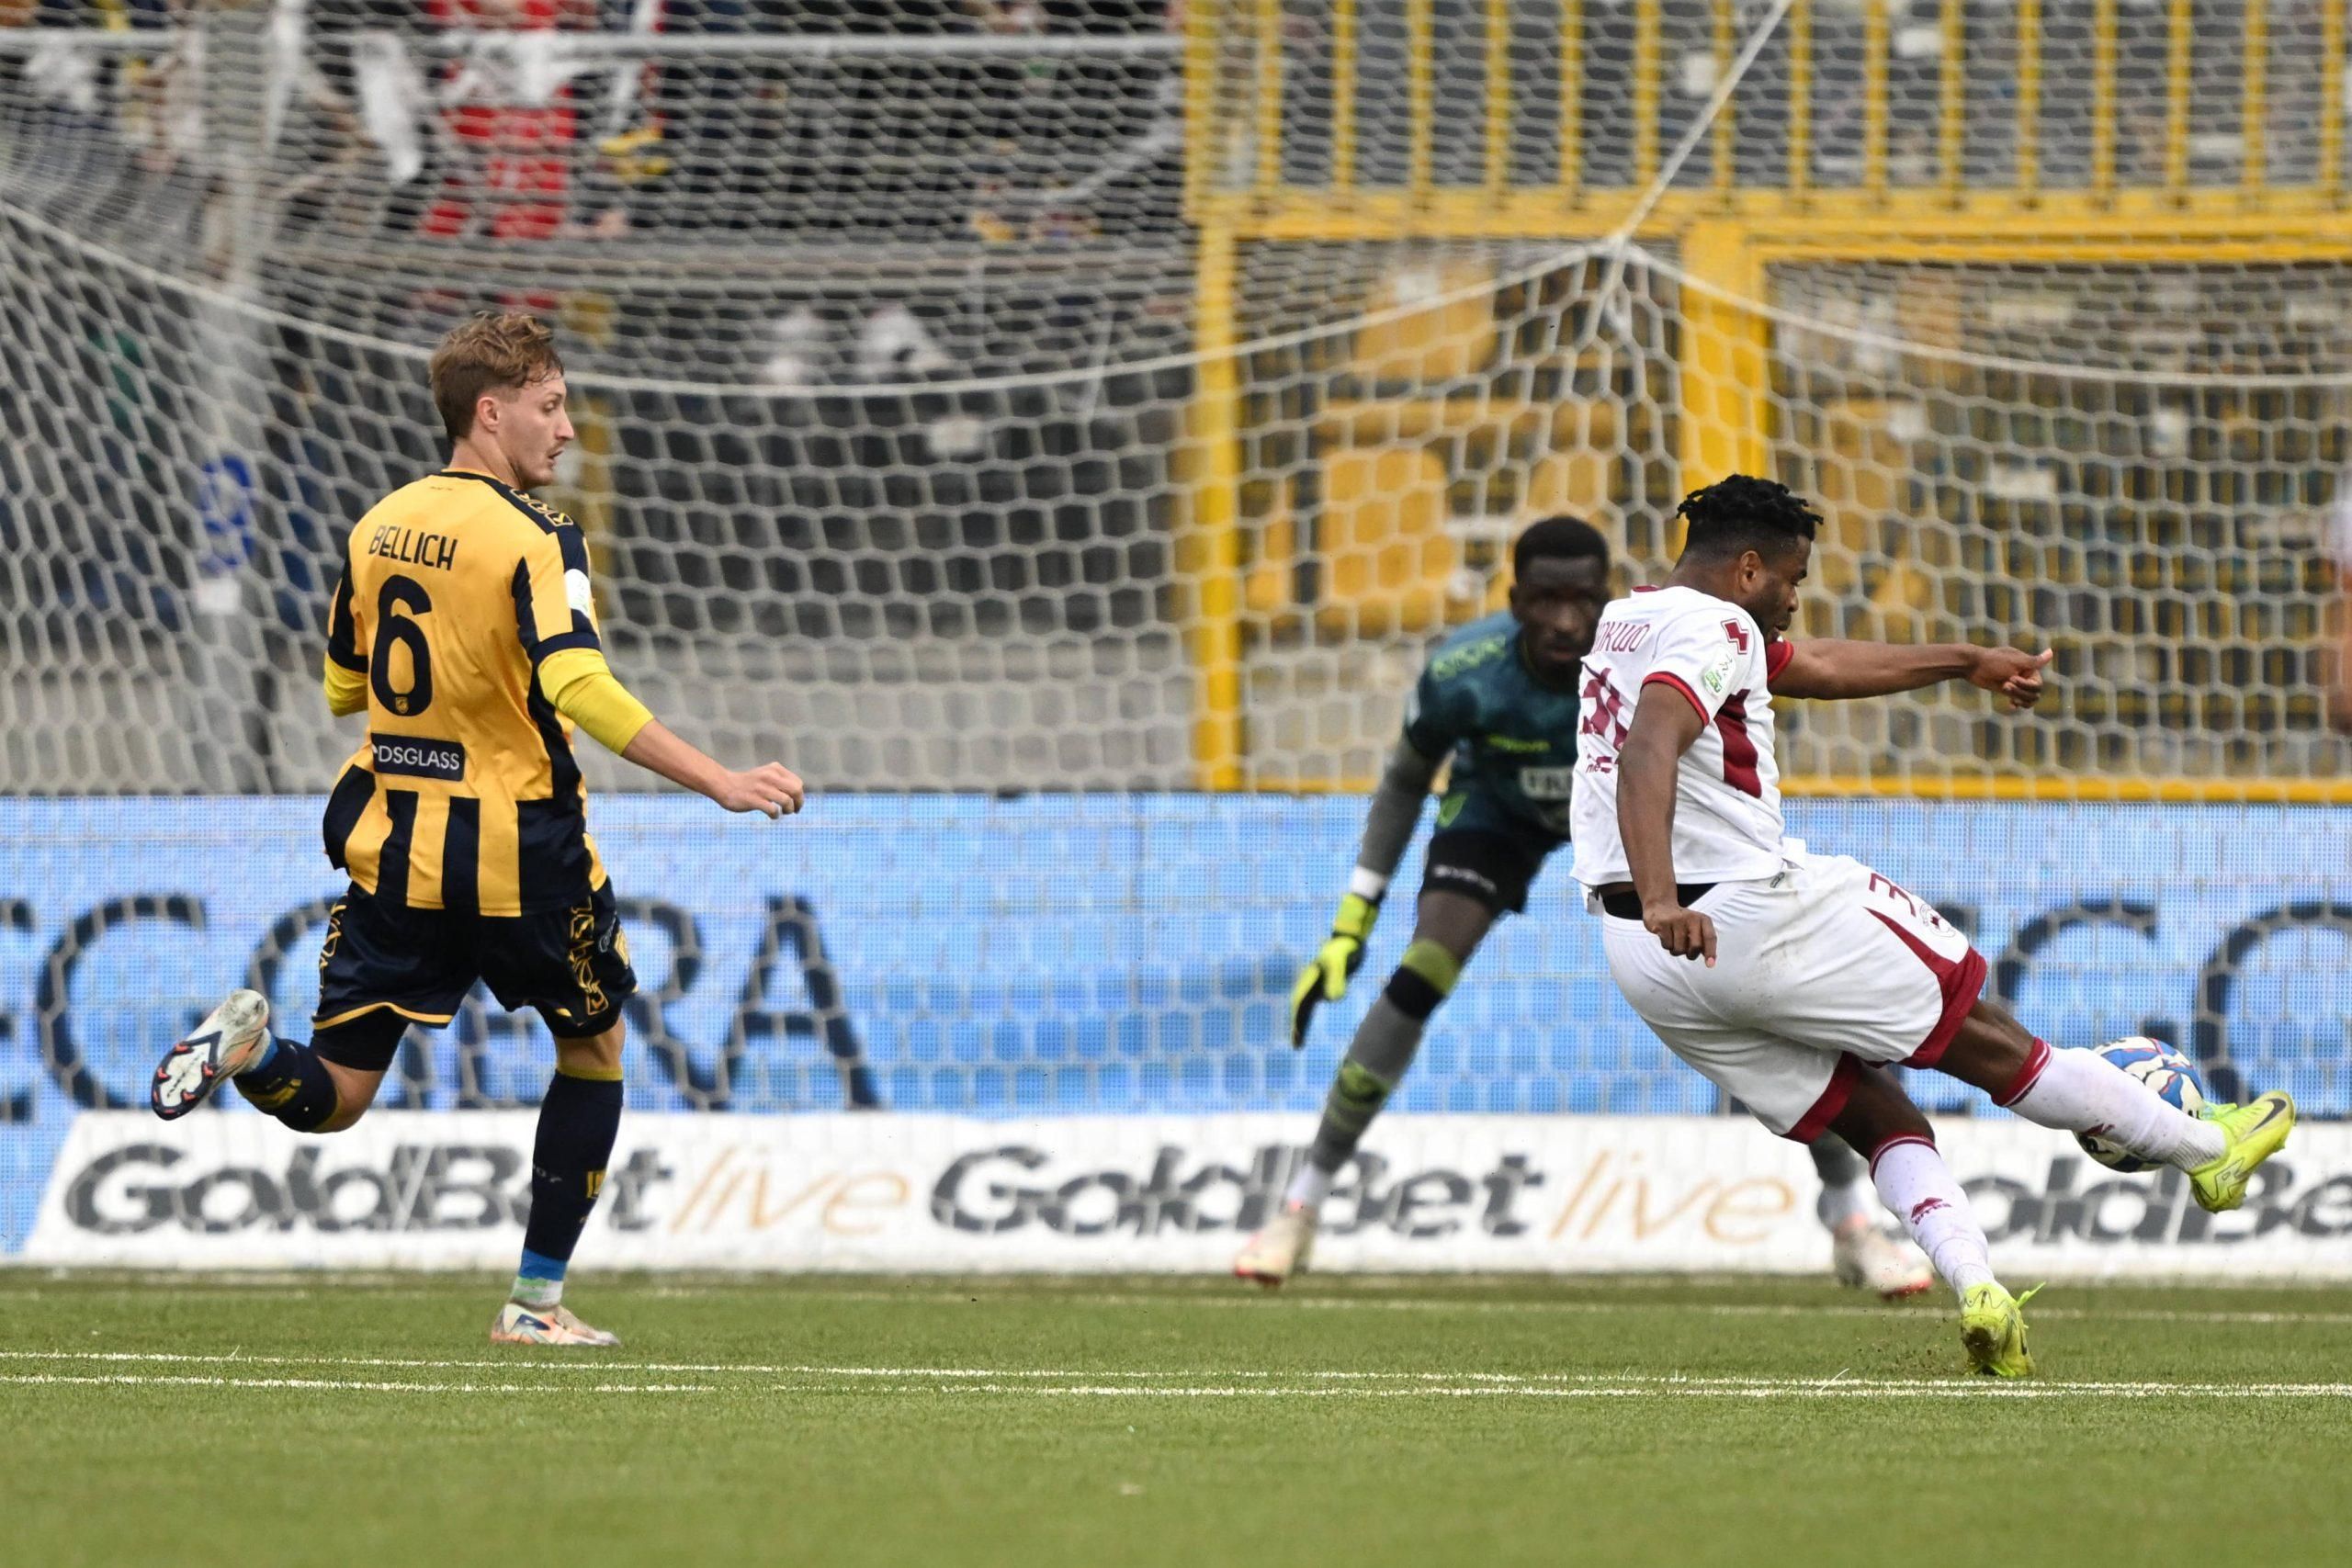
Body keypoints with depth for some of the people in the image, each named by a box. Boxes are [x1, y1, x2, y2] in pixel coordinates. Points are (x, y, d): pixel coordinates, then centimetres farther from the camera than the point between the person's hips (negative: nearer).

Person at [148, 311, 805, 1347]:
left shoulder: (378, 528, 6)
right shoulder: (533, 540, -14)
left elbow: (341, 688, 17)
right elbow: (580, 691, -28)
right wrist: (720, 783, -29)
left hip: (392, 850, 5)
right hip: (518, 855, -5)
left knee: (328, 1098, 8)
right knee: (594, 1045, 20)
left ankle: (247, 1046, -27)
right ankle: (537, 1300, 17)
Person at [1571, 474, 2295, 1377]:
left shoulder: (1624, 624, 19)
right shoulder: (1712, 629, -11)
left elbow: (1819, 664, 31)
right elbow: (1648, 752, -30)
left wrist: (1962, 663, 39)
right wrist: (1663, 902, -43)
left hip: (1642, 961, 9)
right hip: (1751, 918, -9)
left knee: (1883, 1122, 13)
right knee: (1992, 1043, 7)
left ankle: (1973, 1284, -8)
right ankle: (2207, 1149, 19)